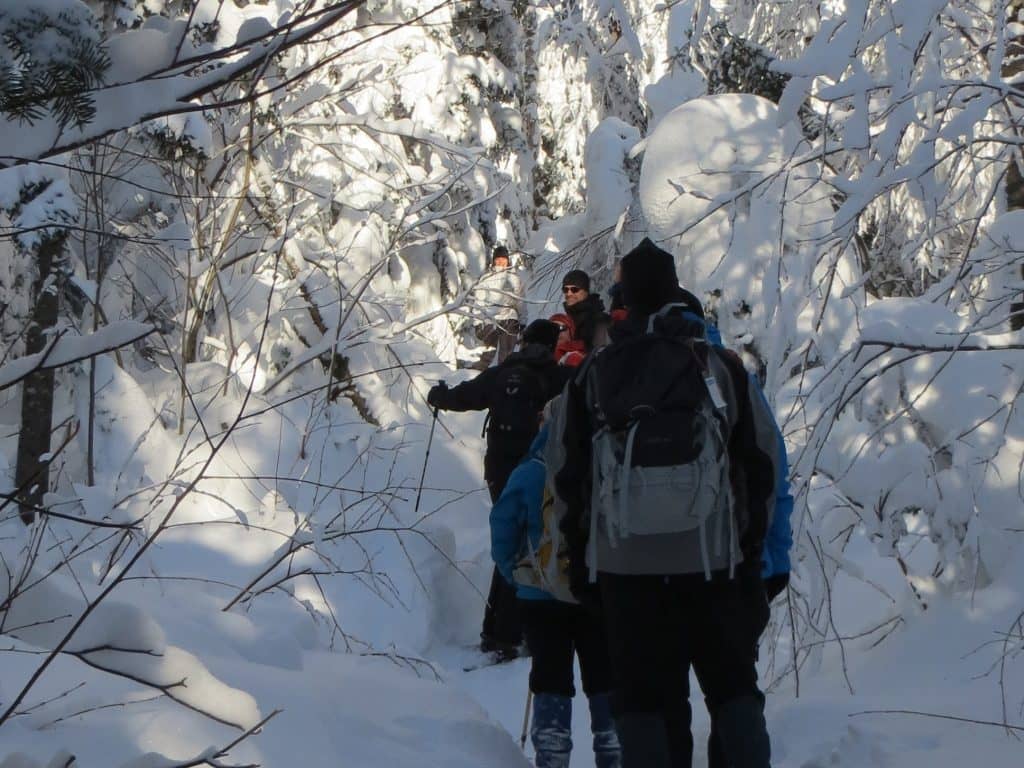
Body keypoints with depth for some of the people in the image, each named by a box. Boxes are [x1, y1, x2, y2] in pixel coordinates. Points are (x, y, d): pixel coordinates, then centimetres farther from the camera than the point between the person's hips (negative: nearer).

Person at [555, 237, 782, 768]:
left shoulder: (591, 377, 3)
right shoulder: (722, 367, 1)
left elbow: (571, 479, 5)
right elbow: (761, 466, 2)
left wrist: (581, 563, 13)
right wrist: (752, 547, 10)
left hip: (624, 567, 1)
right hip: (712, 562, 0)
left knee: (643, 699, 8)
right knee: (733, 689, 12)